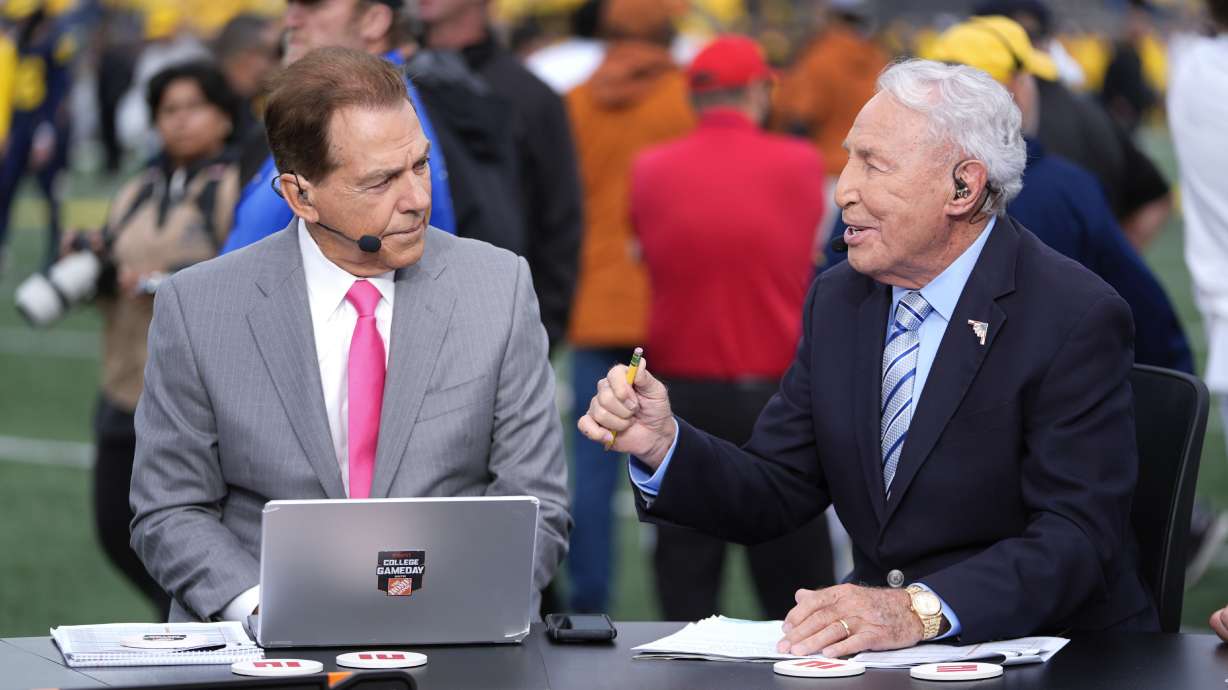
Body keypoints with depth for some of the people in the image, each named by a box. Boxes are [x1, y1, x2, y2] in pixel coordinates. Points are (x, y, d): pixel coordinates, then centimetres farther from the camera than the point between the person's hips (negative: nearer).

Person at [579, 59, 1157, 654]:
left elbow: (1075, 538, -20)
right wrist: (662, 445, -9)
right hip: (865, 646, 4)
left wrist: (919, 609, -34)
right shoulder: (838, 301, 8)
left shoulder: (1077, 320, -13)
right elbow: (777, 495, 10)